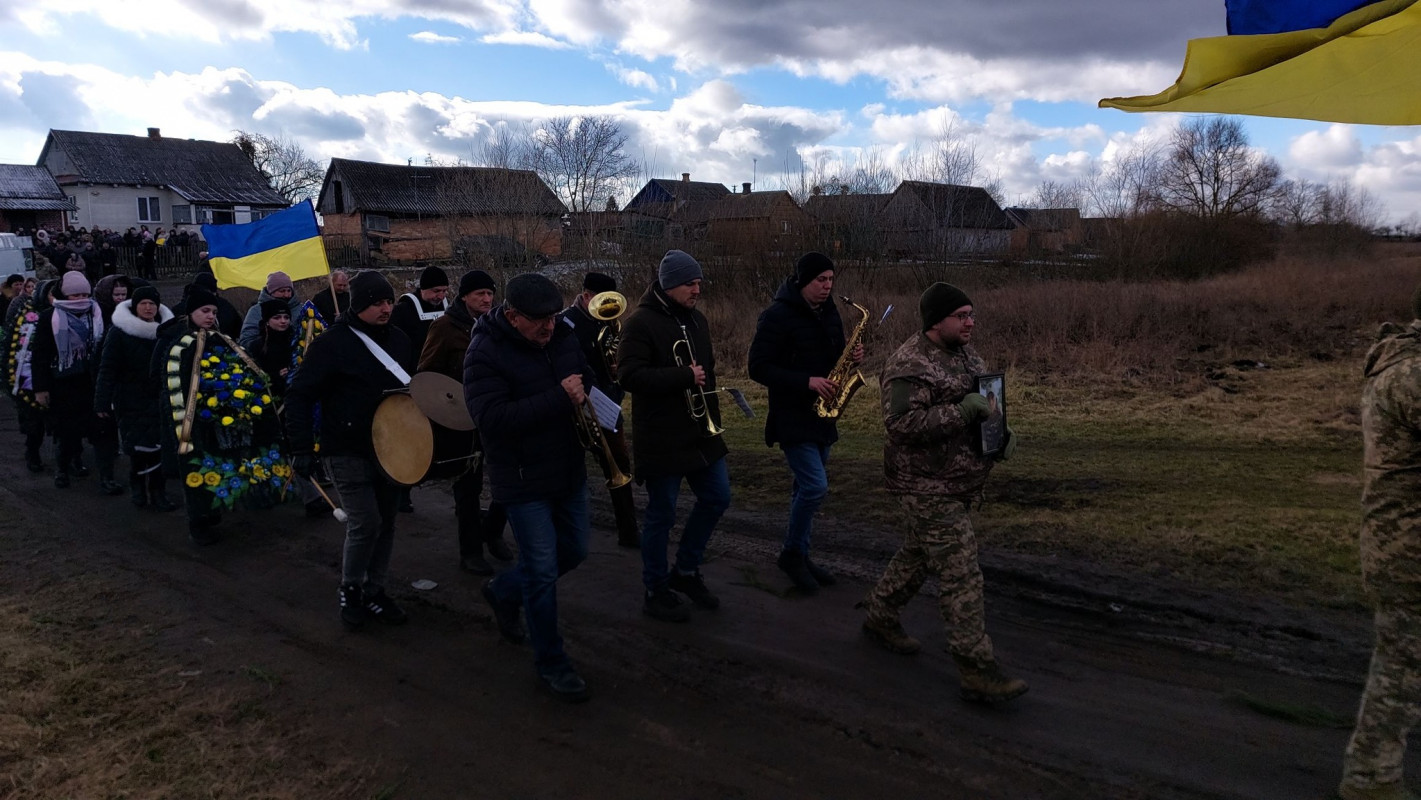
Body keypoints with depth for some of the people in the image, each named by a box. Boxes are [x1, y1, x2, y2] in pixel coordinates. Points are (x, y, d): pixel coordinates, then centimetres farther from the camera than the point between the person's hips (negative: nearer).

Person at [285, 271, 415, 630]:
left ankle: (374, 591, 26)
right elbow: (300, 395, -11)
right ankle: (350, 591, 15)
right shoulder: (332, 343, -13)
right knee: (365, 522, -8)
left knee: (386, 522, 11)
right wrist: (302, 449, -16)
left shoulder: (398, 339, 6)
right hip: (347, 451, -6)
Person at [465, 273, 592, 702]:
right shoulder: (485, 354, -17)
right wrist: (559, 399, -30)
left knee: (574, 551, 19)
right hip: (524, 480, -7)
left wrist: (586, 394, -8)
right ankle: (551, 662, 18)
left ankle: (504, 591, 43)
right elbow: (492, 418, -28)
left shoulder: (563, 337, 2)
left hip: (570, 471, 7)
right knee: (543, 570, -1)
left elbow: (590, 380, 18)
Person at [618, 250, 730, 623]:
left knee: (717, 498, 12)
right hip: (661, 438, -8)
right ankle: (656, 592, 20)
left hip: (700, 432, 8)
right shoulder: (641, 322, -14)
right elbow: (629, 376, -24)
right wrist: (684, 377, -25)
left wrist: (713, 414, 16)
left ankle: (686, 570, 31)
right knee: (661, 515, 3)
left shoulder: (696, 319, 11)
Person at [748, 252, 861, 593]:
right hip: (791, 418, -7)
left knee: (807, 487, 14)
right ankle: (792, 553, 7)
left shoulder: (829, 313, 10)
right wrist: (807, 381, -23)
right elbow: (759, 367, -16)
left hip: (821, 415, 8)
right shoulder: (777, 316, -13)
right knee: (815, 486, -14)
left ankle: (799, 556, 26)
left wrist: (852, 357, -3)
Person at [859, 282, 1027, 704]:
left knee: (918, 554, 22)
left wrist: (1001, 431, 6)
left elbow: (985, 399, 25)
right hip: (928, 487, -10)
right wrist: (961, 411, -30)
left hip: (959, 482, 10)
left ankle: (880, 617, 42)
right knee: (960, 574, -8)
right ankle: (977, 670, -1)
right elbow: (902, 423, -30)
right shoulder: (909, 367, -20)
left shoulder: (965, 353, 11)